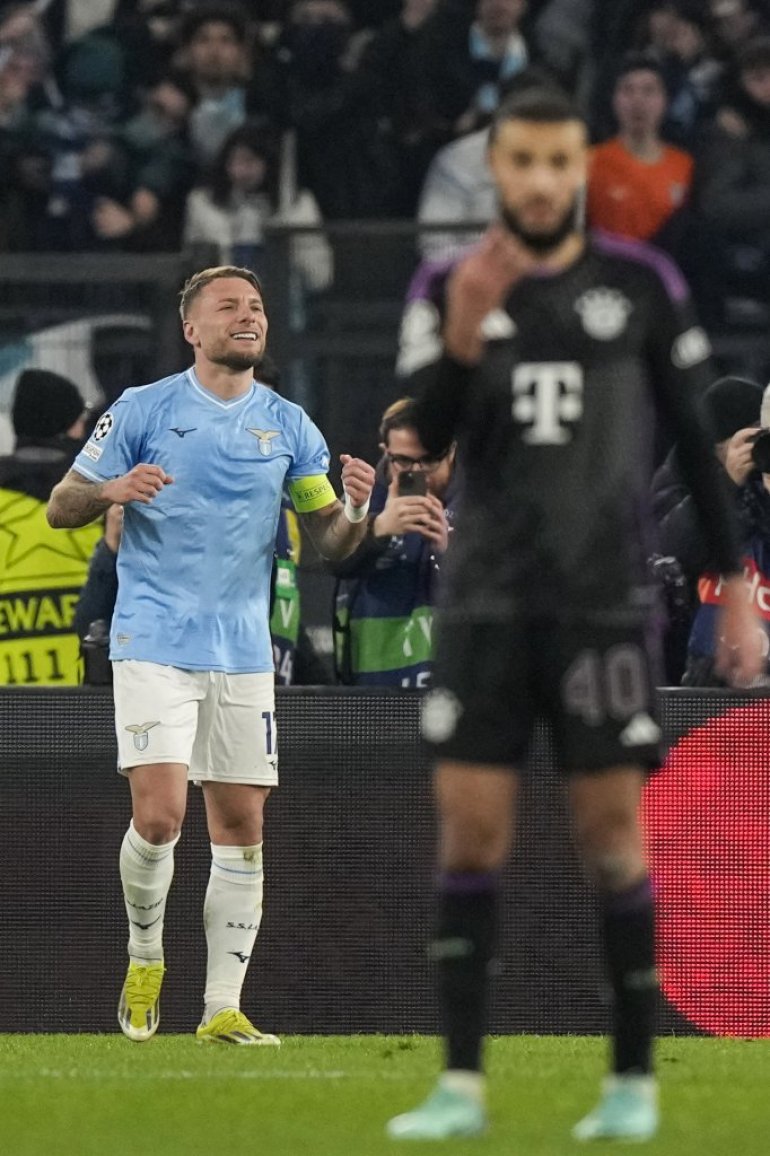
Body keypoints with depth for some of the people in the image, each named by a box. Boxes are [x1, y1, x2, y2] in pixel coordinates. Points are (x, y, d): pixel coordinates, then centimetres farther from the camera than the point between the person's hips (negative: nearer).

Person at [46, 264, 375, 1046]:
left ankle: (222, 1007, 6)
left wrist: (355, 512, -14)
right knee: (158, 816, -15)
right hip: (154, 646, -3)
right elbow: (61, 507, 3)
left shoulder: (287, 426, 9)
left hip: (243, 652, 4)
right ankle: (145, 958, 11)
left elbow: (329, 542, 9)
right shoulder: (143, 410, 0)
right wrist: (111, 490, -19)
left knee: (241, 826, 0)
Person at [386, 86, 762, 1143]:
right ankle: (461, 1084, 1)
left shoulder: (642, 286, 2)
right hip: (488, 600, 2)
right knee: (471, 828, -2)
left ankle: (634, 1080, 6)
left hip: (608, 601, -1)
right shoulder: (448, 290, 4)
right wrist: (463, 337, -26)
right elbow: (426, 438, -8)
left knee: (611, 830, -3)